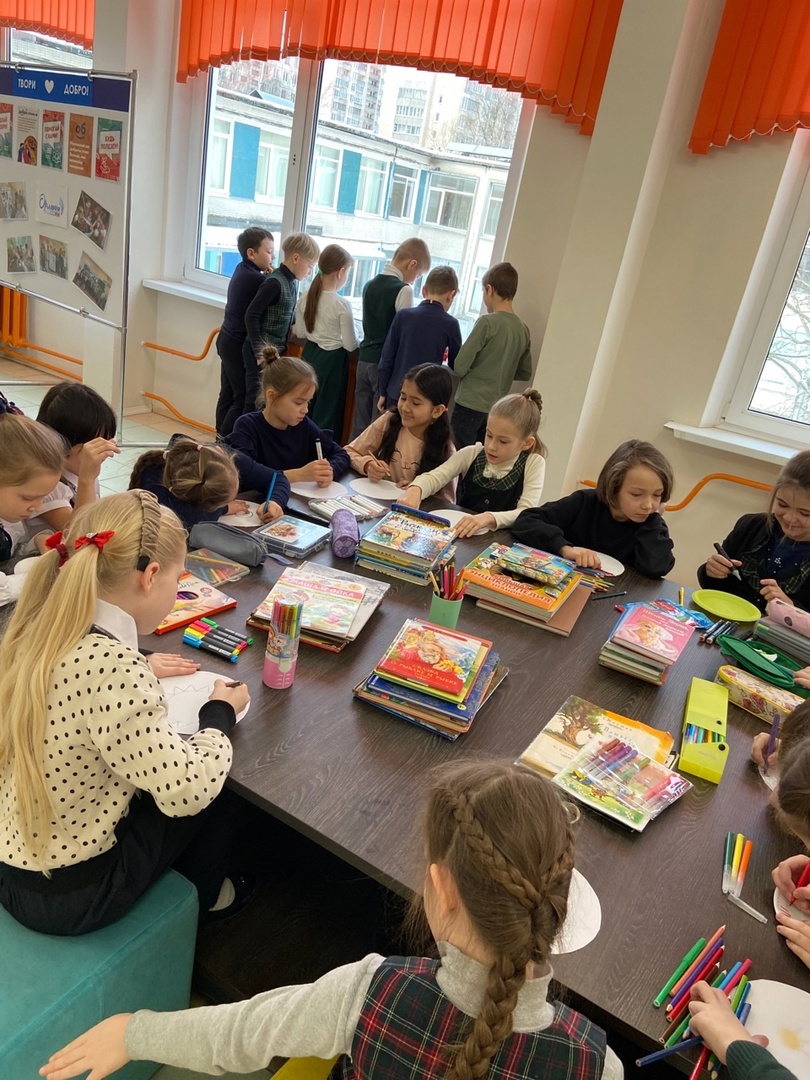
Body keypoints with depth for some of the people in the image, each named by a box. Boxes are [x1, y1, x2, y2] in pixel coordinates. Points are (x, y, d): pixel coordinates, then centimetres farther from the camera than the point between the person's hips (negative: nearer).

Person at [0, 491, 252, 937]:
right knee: (210, 795, 13)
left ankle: (195, 886, 44)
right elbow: (186, 790, -27)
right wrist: (220, 713, -11)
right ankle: (203, 896, 41)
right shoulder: (112, 667, -33)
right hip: (68, 894, -7)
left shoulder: (39, 630, -9)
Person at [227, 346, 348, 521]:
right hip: (255, 506, -3)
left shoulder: (303, 425, 3)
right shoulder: (247, 426, -12)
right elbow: (241, 471, -28)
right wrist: (298, 474, -25)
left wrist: (330, 472, -12)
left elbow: (341, 454, 12)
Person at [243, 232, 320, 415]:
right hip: (261, 352, -8)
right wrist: (259, 352, -22)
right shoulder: (274, 283, -18)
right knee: (257, 402, -5)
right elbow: (251, 315, -20)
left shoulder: (292, 282, 8)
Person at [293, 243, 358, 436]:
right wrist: (357, 339, 6)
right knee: (328, 412, 5)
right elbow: (350, 345, -15)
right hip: (332, 360, -6)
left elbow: (300, 332, 9)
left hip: (310, 354, 7)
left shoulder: (306, 297, -1)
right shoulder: (342, 304, -19)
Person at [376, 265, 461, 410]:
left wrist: (382, 392, 8)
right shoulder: (450, 324, -7)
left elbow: (387, 357, 0)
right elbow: (456, 365, 5)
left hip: (397, 393, 2)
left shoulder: (403, 315, -2)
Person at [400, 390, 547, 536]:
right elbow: (434, 477, -10)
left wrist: (488, 518, -36)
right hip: (461, 535, 2)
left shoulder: (533, 464, -7)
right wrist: (415, 490, -33)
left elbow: (526, 514, -19)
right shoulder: (471, 454, 0)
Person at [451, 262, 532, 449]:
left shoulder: (488, 322, -12)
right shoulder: (523, 330, 5)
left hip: (470, 404, -6)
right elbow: (525, 373, 14)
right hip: (496, 408, 6)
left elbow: (460, 366, -14)